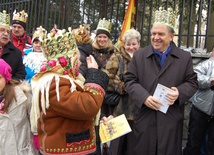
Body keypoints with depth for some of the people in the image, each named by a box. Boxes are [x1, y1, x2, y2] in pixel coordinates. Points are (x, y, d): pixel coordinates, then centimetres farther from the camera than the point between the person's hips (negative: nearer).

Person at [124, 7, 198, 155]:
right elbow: (130, 80, 2)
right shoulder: (139, 55, 5)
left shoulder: (185, 57, 5)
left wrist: (179, 93, -15)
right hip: (144, 117, 1)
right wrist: (144, 97, -15)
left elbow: (192, 82, 7)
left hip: (171, 119, 0)